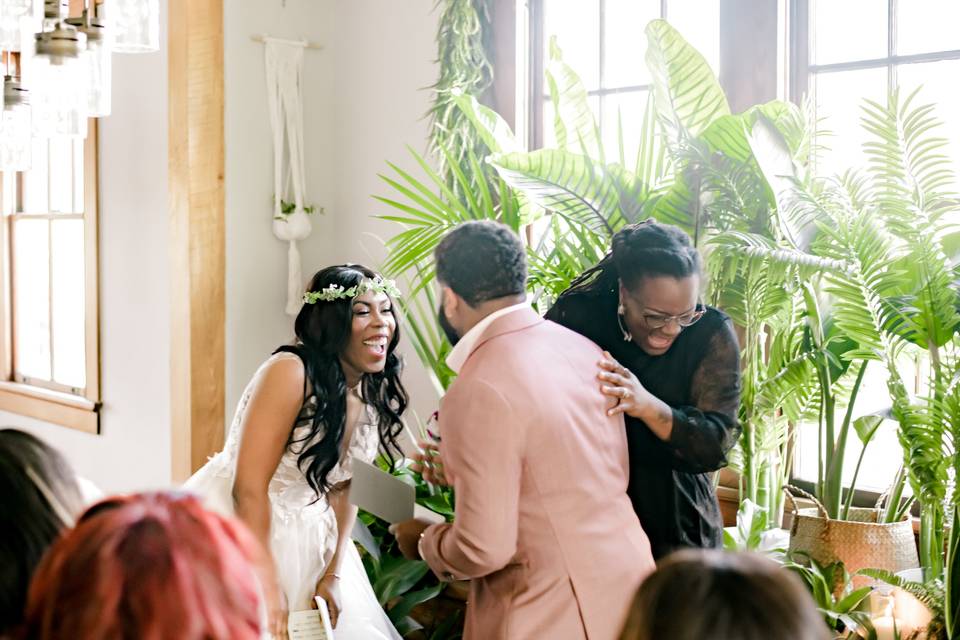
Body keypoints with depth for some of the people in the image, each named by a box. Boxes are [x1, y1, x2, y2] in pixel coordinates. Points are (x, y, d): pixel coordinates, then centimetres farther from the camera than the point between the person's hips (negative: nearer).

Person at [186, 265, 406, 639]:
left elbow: (342, 486, 7)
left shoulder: (377, 394, -2)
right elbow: (249, 489, -23)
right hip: (237, 526, -6)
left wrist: (334, 572, -3)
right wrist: (267, 589, -20)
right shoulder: (290, 372, -23)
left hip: (306, 538, 7)